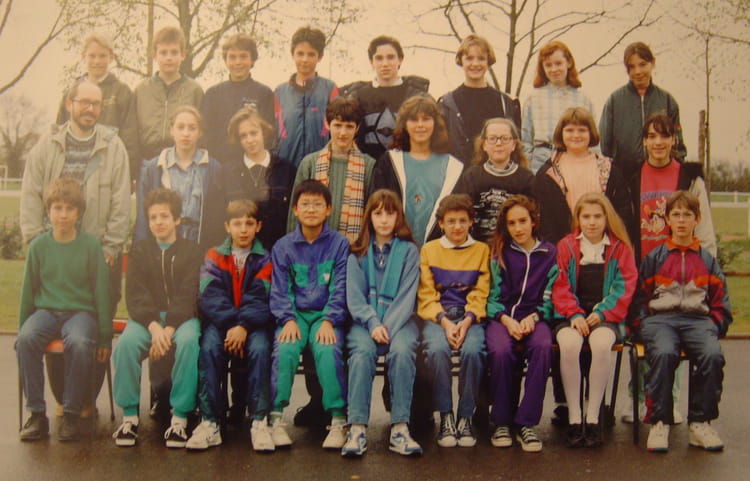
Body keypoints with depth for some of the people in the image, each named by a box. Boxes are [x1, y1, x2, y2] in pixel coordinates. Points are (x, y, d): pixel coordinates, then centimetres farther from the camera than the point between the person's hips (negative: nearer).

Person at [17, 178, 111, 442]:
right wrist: (22, 328, 10)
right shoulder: (39, 245, 6)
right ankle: (37, 414, -19)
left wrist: (105, 337, 1)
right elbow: (28, 291, 13)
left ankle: (71, 415, -19)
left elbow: (101, 292, 3)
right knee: (26, 339, -30)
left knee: (79, 343, -35)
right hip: (46, 310, 2)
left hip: (80, 311, -2)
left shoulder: (90, 245, 1)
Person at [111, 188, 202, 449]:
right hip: (146, 317, 2)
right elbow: (135, 295, 0)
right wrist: (154, 327, -19)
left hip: (181, 317, -1)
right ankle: (129, 415, -17)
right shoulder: (139, 250, 14)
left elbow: (187, 296, -4)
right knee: (126, 342, -31)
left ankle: (180, 416, -26)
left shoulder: (191, 251, 8)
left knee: (188, 341, -35)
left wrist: (169, 330, -20)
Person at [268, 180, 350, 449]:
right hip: (295, 313, 1)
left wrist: (329, 321, -14)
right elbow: (279, 290, 5)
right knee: (285, 350, -28)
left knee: (328, 350, -29)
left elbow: (340, 289, -1)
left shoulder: (339, 244, 4)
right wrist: (288, 319, -12)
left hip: (325, 315, -1)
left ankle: (338, 420, -22)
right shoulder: (283, 247, 9)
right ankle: (276, 418, -20)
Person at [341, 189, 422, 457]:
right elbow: (354, 297, 2)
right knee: (362, 351, -31)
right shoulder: (357, 253, 11)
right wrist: (373, 324, -15)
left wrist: (388, 327, -15)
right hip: (364, 321, 0)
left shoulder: (408, 251, 9)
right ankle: (357, 429, -33)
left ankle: (400, 429, -30)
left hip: (398, 320, 0)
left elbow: (406, 296, -1)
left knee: (402, 351, -32)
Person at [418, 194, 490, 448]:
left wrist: (467, 321, -13)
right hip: (436, 316, 0)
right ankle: (445, 417, -17)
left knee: (473, 350, -32)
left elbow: (480, 294, 5)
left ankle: (466, 417, -14)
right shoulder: (429, 250, 12)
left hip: (470, 316, 0)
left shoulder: (482, 250, 13)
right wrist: (444, 322, -13)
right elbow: (426, 295, 4)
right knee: (437, 350, -32)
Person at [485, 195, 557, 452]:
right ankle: (502, 421, -16)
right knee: (500, 351, -34)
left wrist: (533, 318, -10)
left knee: (543, 347, -35)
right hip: (501, 317, 0)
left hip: (534, 317, 0)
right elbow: (491, 296, 7)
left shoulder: (549, 253, 11)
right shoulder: (498, 253, 11)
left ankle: (526, 423, -26)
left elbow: (550, 297, 8)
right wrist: (506, 320, -11)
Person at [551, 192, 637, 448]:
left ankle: (593, 418, -24)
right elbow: (560, 287, 4)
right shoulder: (566, 246, 9)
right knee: (569, 344, -33)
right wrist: (574, 314, -12)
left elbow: (625, 287, 3)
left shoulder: (620, 248, 9)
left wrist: (601, 313, -11)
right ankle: (573, 418, -24)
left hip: (605, 315, 0)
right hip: (571, 315, 0)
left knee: (602, 344, -35)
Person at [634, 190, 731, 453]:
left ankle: (700, 423, -18)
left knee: (713, 355, -32)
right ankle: (659, 422, -25)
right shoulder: (653, 258, 17)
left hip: (698, 318, 1)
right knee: (663, 354, -36)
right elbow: (640, 296, 15)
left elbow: (720, 302, 19)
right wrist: (643, 324, 0)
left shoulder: (708, 260, 21)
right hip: (660, 318, -1)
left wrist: (714, 326, 2)